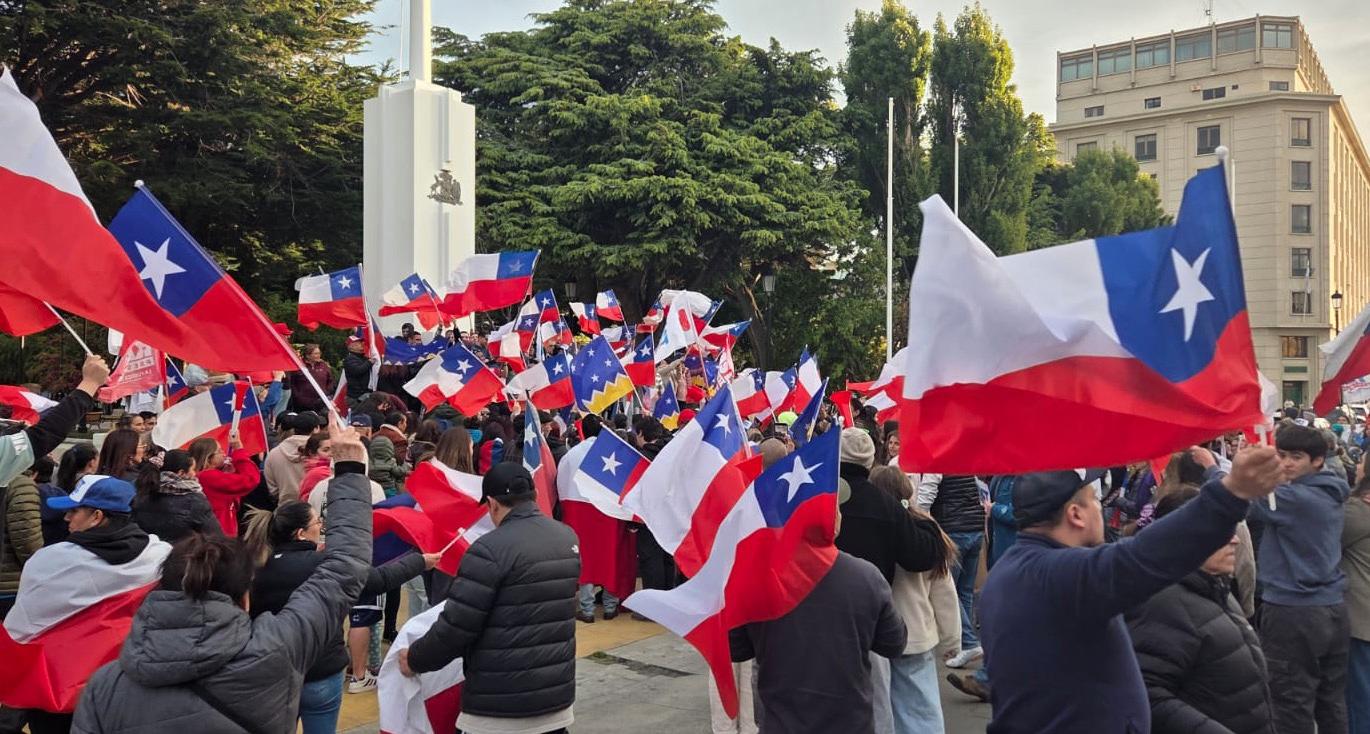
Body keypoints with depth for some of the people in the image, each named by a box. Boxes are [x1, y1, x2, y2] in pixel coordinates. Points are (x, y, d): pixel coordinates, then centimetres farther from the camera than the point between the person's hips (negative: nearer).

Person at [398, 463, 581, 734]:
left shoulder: (490, 549, -19)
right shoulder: (568, 538, 3)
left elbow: (455, 626, -17)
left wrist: (414, 659, 2)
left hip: (500, 707, -6)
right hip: (558, 695, 6)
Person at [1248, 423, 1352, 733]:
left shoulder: (1295, 497, -17)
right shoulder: (1331, 496, 11)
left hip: (1293, 612, -9)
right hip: (1334, 609, 9)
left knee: (1294, 706, 0)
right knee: (1332, 703, 14)